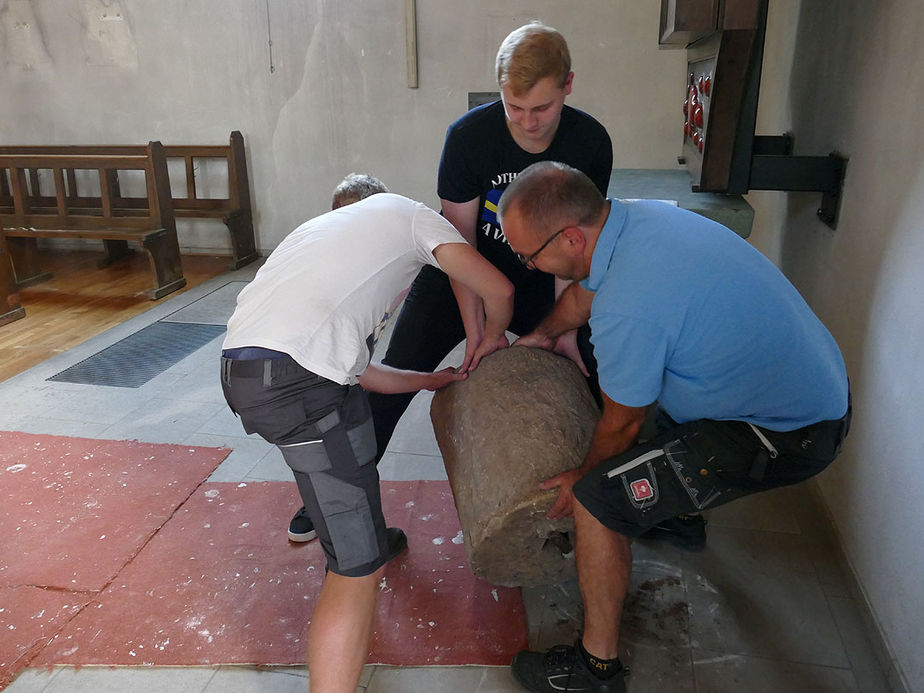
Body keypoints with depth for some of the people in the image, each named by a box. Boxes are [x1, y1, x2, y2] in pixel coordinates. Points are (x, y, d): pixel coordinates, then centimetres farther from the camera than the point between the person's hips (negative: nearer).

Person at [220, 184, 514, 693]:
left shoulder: (324, 228, 35)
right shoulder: (405, 211, 17)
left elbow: (351, 367, 31)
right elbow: (498, 291, 6)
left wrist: (428, 381, 40)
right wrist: (492, 338, 28)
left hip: (241, 365, 9)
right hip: (296, 379, -9)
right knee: (359, 566, -3)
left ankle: (367, 535, 60)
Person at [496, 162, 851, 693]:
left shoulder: (627, 308, -31)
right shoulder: (635, 215, -4)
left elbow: (622, 425, -14)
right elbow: (585, 292, 16)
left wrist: (582, 479, 4)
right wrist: (542, 335, 30)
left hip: (787, 436, -10)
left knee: (598, 501, -14)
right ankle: (682, 508, 47)